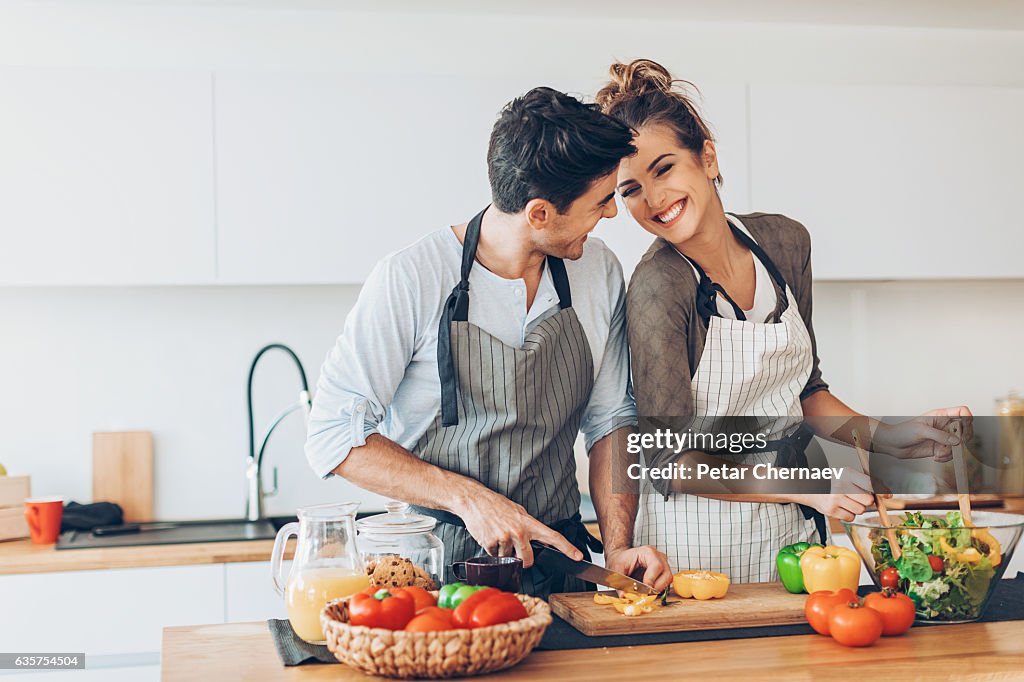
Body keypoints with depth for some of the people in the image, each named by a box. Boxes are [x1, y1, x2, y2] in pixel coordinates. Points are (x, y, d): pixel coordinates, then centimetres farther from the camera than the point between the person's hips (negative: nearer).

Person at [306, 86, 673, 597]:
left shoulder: (600, 273, 3)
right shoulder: (410, 279, -13)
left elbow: (610, 419, 10)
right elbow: (334, 436, -11)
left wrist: (618, 546, -4)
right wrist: (465, 496, -19)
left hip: (557, 561, 4)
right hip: (435, 567, -3)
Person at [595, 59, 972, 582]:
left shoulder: (785, 242, -2)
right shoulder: (658, 288, -20)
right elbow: (671, 460, -19)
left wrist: (884, 438, -3)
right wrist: (805, 485, -24)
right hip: (697, 546, -5)